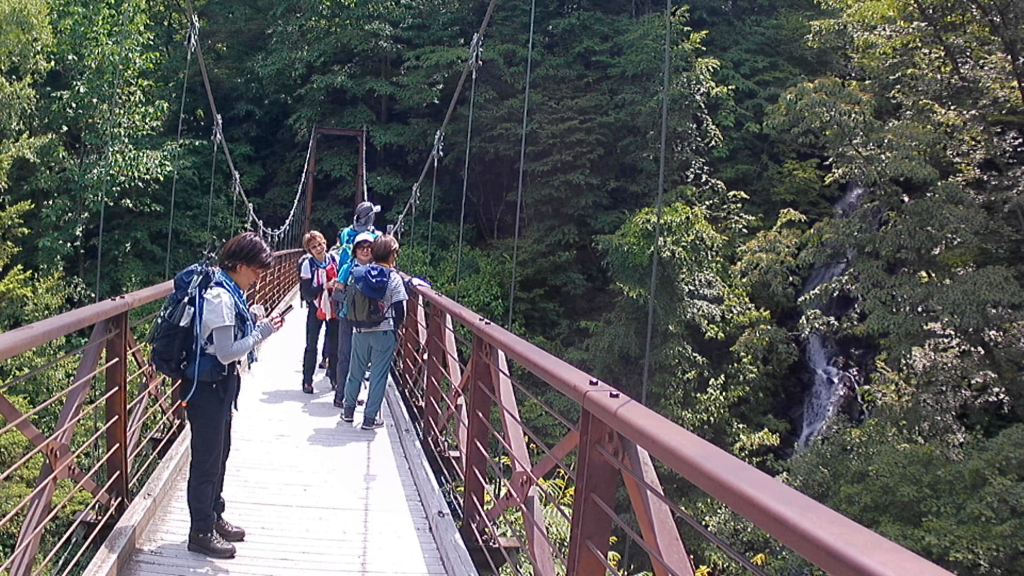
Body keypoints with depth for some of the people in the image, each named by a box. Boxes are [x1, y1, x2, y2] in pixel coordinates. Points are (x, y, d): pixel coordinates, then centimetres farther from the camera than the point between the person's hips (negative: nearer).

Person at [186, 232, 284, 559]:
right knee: (207, 457, 2)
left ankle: (214, 517, 35)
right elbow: (225, 353, -23)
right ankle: (201, 532, 14)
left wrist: (257, 326, 7)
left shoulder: (229, 292, 7)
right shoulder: (221, 298, -23)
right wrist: (262, 333, -19)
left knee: (220, 453, 20)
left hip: (221, 384, 10)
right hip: (209, 385, -10)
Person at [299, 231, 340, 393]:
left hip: (334, 308, 3)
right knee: (311, 346, 4)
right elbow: (306, 293, -17)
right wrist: (324, 287, -28)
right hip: (316, 308, -3)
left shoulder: (334, 258, -5)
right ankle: (307, 381, 14)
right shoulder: (307, 264, -14)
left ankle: (334, 378, 26)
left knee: (334, 345, 12)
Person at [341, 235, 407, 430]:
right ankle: (370, 417, 8)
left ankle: (348, 410, 29)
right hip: (384, 333, -4)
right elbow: (399, 310, -9)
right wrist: (396, 324, 9)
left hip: (360, 331, 4)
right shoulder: (394, 278, -11)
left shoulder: (359, 273, 0)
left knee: (356, 371, 17)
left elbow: (350, 300, 5)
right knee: (378, 375, 4)